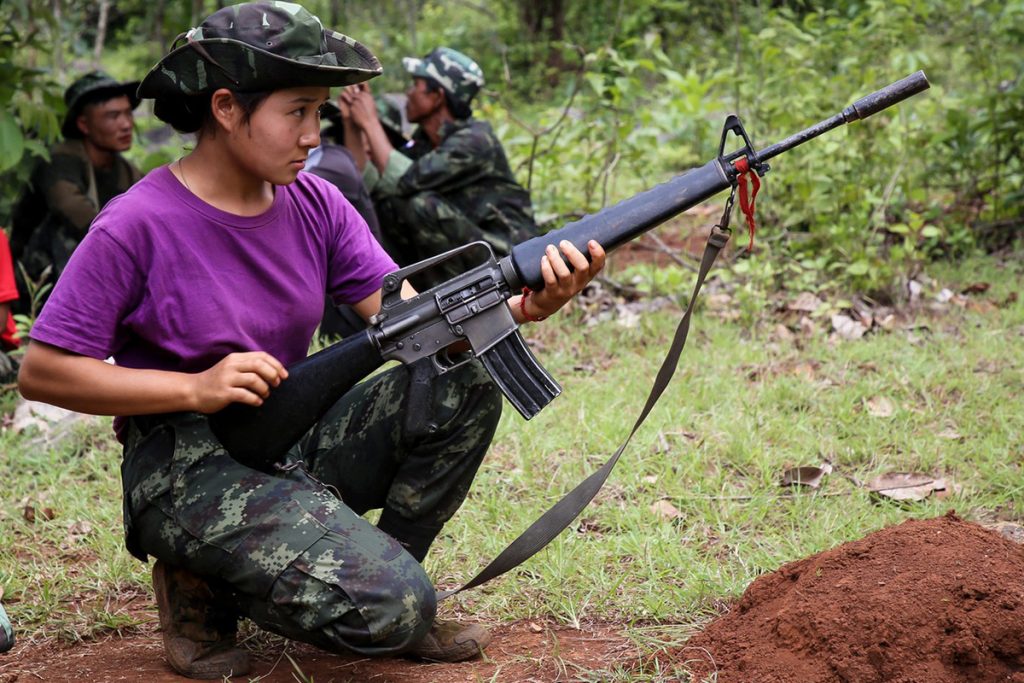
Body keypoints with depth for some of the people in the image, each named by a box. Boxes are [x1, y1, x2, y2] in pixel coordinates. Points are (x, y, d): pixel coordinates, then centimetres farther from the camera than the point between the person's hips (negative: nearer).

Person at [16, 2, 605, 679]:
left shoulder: (315, 204, 2)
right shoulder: (136, 227, -15)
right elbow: (42, 371, -13)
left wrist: (523, 307, -25)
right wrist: (197, 389, -21)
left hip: (298, 441, 7)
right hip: (192, 470, -6)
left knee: (466, 378, -13)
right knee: (392, 610, -24)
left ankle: (379, 568, 2)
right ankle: (205, 585, 2)